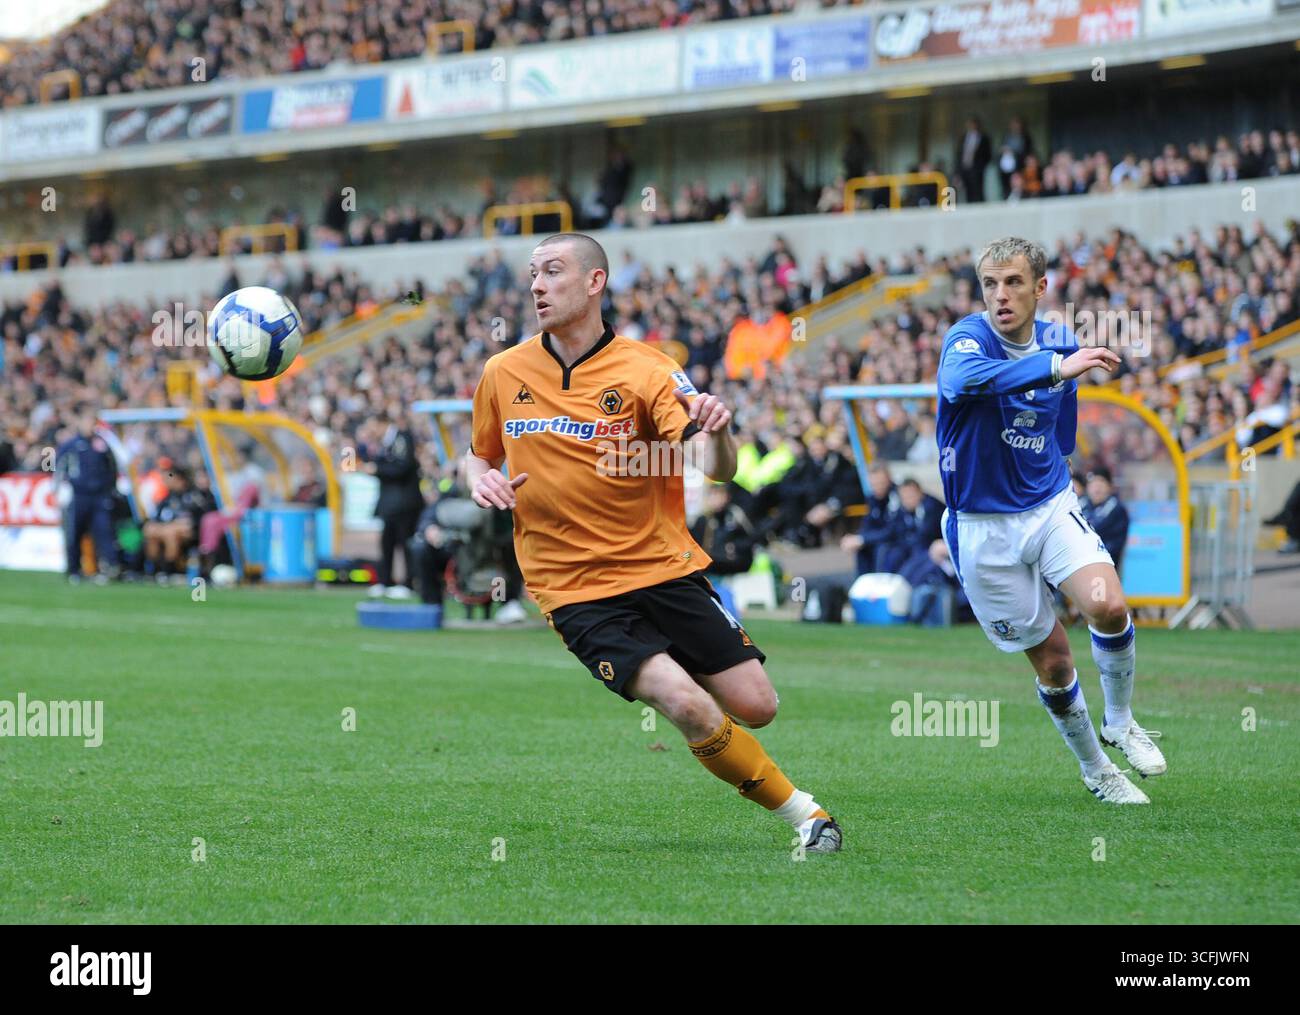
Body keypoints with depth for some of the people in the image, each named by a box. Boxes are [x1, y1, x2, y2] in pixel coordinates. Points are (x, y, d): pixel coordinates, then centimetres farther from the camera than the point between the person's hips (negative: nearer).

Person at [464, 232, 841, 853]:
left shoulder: (645, 371, -5)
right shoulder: (503, 374, 2)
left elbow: (715, 468, -17)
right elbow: (480, 455, 19)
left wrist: (715, 432, -40)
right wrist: (480, 479, -5)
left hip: (664, 569, 1)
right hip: (575, 590, -1)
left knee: (755, 707, -5)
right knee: (689, 708, -20)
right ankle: (797, 808, 1)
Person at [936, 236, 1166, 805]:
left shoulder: (1061, 345, 2)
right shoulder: (968, 338, -16)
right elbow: (963, 379, -43)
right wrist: (1057, 367, -52)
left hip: (1051, 507, 3)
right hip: (984, 528, -3)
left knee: (1108, 607, -23)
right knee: (1052, 660, 2)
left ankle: (1119, 721, 4)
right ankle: (1095, 770, 26)